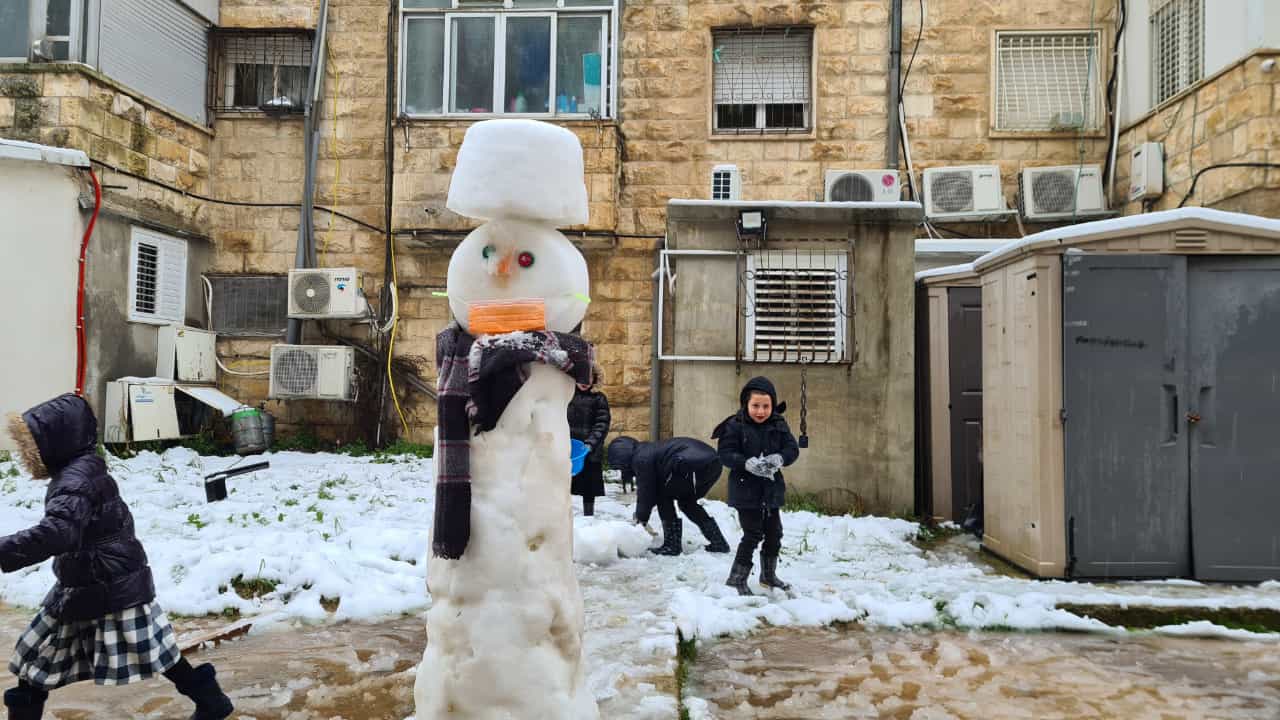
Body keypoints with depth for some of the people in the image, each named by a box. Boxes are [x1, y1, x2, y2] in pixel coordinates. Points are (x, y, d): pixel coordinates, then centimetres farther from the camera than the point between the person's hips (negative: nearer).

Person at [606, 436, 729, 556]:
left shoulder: (641, 458, 0)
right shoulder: (650, 450, 29)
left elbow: (646, 490, 7)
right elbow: (653, 487, 34)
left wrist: (641, 518, 19)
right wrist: (640, 514, 35)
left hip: (693, 464, -10)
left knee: (664, 496, 10)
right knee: (686, 501, 25)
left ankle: (672, 545, 9)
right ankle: (719, 543, 26)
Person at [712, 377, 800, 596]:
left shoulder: (779, 425, 1)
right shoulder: (735, 426, -13)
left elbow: (792, 448, -1)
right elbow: (726, 454, -15)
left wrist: (779, 458, -22)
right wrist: (747, 463, -30)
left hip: (771, 489, 6)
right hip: (746, 490, -5)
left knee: (774, 534, 15)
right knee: (753, 535, -4)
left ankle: (769, 575, 34)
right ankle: (737, 578, 10)